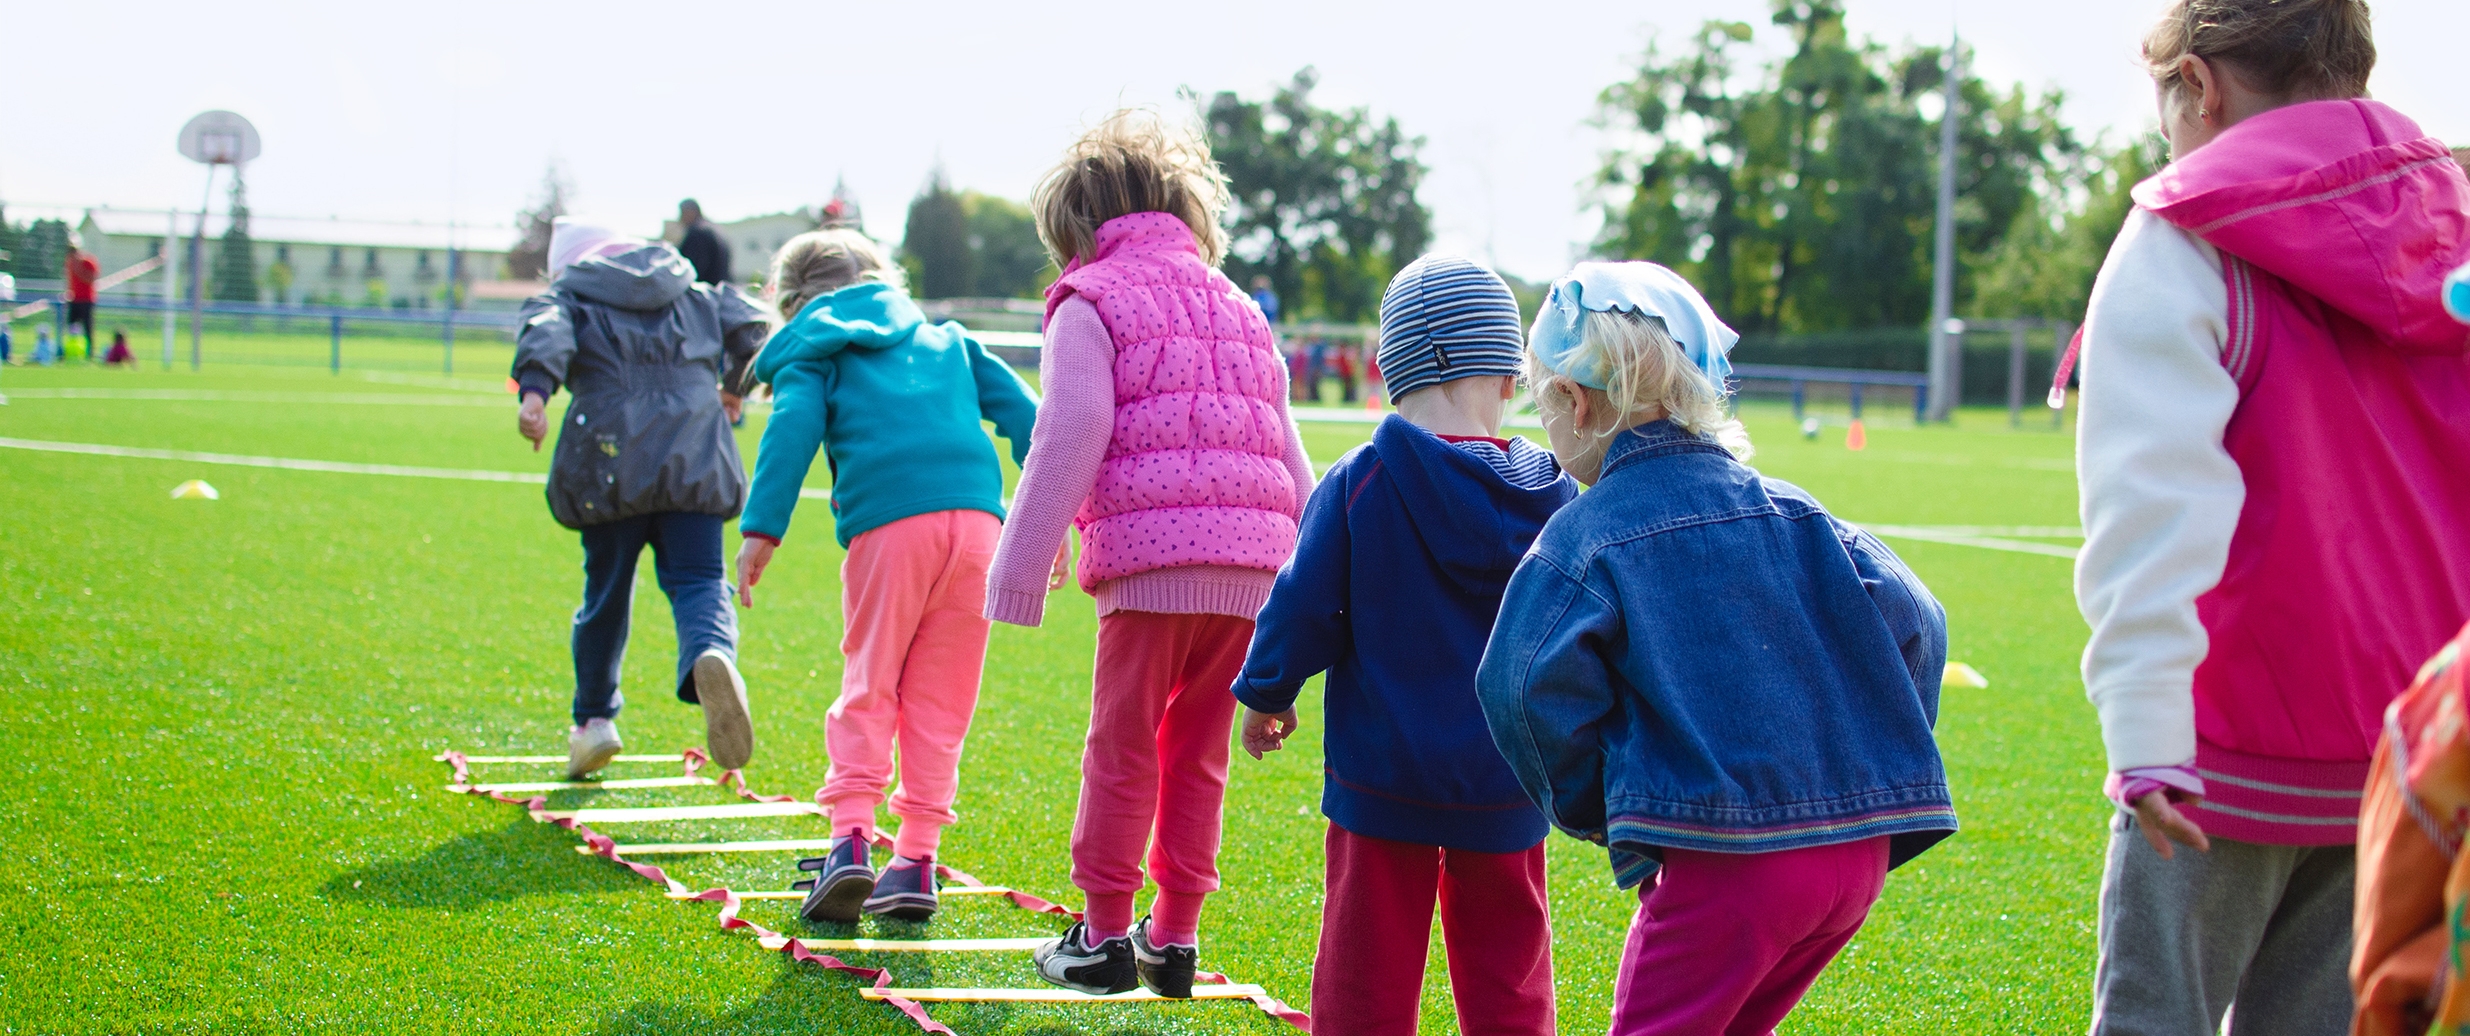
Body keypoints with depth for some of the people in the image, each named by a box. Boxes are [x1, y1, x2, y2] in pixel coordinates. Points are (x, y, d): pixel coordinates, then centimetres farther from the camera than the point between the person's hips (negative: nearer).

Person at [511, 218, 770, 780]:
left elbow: (546, 332, -7)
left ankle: (594, 718, 23)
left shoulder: (569, 296, 14)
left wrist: (534, 390, -25)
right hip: (694, 459, 1)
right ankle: (712, 654, -38)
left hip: (610, 461, -1)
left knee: (606, 591, 14)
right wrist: (735, 385, 32)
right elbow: (749, 322, 14)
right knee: (698, 580, -4)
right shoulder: (696, 295, 23)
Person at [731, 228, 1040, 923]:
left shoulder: (813, 353, 17)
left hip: (888, 525, -3)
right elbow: (1019, 410, 21)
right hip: (977, 514, 3)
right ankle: (917, 858, 7)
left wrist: (760, 530, -8)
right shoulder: (946, 339, 30)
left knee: (869, 686, 6)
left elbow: (792, 430, -1)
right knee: (940, 699, 9)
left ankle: (850, 836, -10)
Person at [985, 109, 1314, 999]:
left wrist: (1020, 573, -3)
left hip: (1152, 556, -6)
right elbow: (1288, 455, 23)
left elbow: (1069, 444, -5)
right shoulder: (1238, 308, 24)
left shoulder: (1091, 303, 4)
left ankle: (1104, 935, 8)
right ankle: (1174, 937, 16)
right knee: (1198, 753, 13)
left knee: (1123, 748, 4)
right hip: (1252, 562, 6)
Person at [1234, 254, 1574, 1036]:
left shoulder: (1358, 484, -12)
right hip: (1505, 786, 2)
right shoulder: (1551, 496, -3)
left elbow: (1304, 607, -9)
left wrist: (1264, 695, 8)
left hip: (1383, 774, -2)